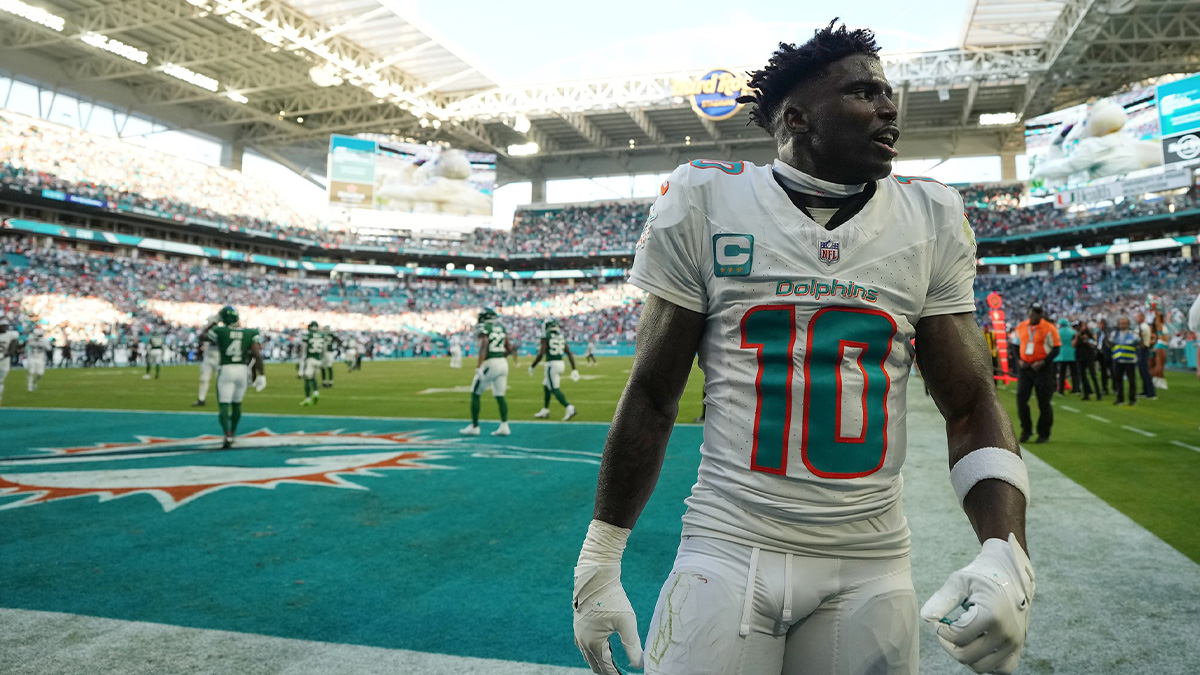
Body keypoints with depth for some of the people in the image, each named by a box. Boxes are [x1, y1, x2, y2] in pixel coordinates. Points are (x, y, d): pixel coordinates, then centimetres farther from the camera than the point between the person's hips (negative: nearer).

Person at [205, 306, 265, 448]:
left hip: (225, 370, -3)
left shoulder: (220, 331, -7)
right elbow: (257, 356, -8)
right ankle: (233, 432, 35)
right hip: (242, 370, 3)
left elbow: (203, 336, 15)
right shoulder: (249, 334, -2)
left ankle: (228, 435, -19)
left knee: (224, 405, -1)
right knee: (237, 403, 19)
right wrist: (261, 375, -4)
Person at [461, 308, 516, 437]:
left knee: (475, 395, 6)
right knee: (500, 396, 12)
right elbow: (509, 348, 14)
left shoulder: (484, 329, -7)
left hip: (489, 364, -6)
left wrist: (478, 366, -27)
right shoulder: (501, 328, 13)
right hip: (503, 363, 7)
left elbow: (484, 347, -21)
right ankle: (504, 426, 5)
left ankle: (474, 426, 8)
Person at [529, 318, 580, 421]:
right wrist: (574, 369, 11)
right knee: (546, 386, 22)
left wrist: (532, 366, -4)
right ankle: (545, 411, 29)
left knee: (554, 389, -5)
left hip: (551, 365, -7)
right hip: (560, 363, 7)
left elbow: (540, 354, -15)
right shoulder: (562, 338, 10)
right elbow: (569, 354, 7)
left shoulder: (546, 337, -8)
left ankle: (569, 408, -22)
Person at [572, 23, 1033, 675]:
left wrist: (1006, 550, -12)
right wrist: (598, 562, 2)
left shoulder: (931, 222, 2)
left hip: (872, 566, 3)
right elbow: (652, 400, 0)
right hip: (728, 550, -2)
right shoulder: (706, 204, -5)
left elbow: (972, 407, 5)